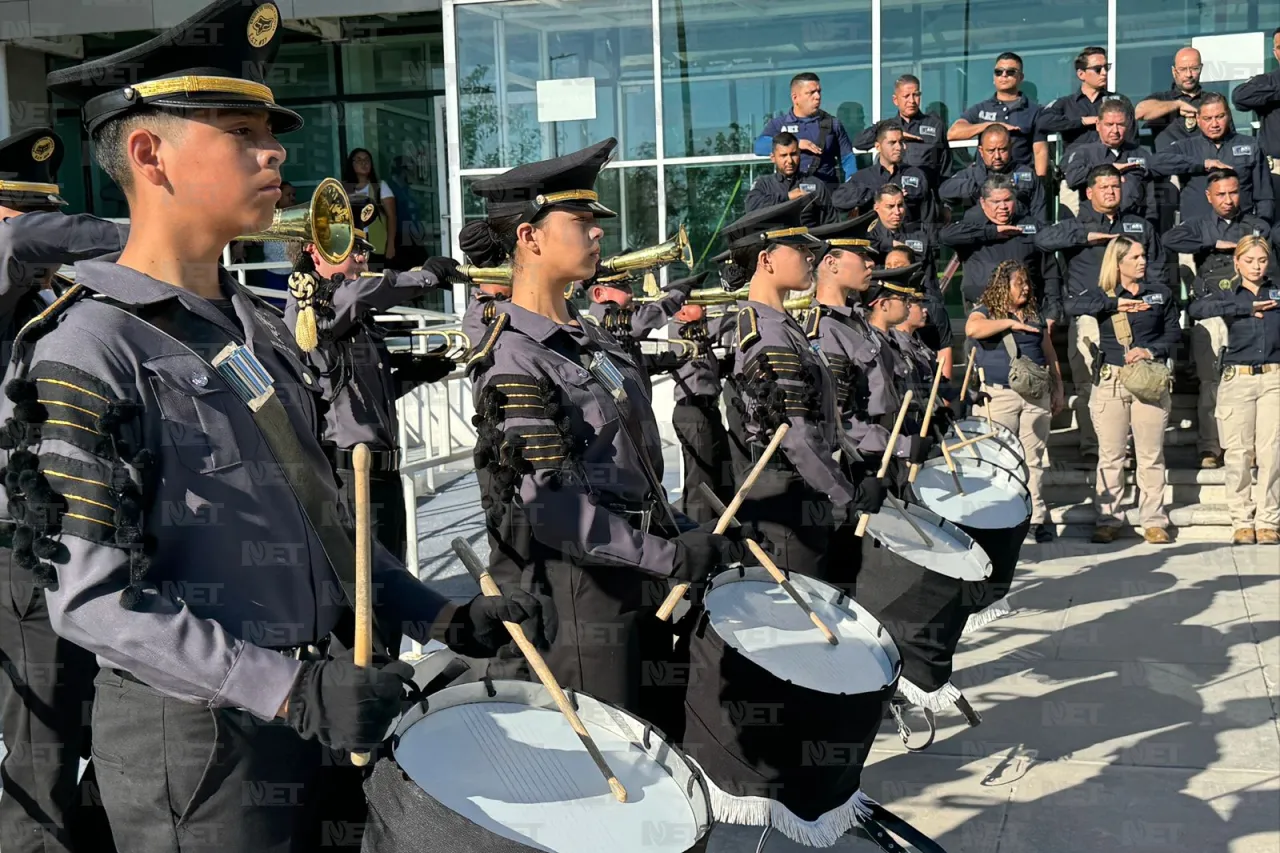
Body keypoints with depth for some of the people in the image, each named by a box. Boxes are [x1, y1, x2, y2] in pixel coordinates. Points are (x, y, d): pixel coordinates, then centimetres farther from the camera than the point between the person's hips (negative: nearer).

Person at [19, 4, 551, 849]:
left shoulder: (262, 329, 9)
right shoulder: (86, 351, -17)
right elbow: (94, 599, -21)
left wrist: (444, 618, 5)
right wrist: (287, 689, -27)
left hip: (306, 713, 8)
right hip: (193, 738, -7)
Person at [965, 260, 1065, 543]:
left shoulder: (1034, 314, 18)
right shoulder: (985, 311, 3)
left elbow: (1049, 353, 22)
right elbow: (971, 329, -21)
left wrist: (1058, 390, 17)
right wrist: (1010, 323, -15)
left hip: (1036, 394, 4)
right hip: (999, 395, -4)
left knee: (1034, 457, 3)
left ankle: (1036, 516, 6)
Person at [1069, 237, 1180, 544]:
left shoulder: (1160, 293, 9)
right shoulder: (1102, 294, 4)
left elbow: (1173, 333, 9)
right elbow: (1072, 304, -15)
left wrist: (1151, 351, -10)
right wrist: (1115, 304, -18)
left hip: (1151, 380, 1)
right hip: (1110, 380, -1)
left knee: (1151, 455, 3)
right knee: (1110, 456, 4)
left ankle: (1153, 521, 10)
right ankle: (1107, 520, 11)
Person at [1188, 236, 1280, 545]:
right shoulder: (1228, 293, 7)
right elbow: (1197, 308, -13)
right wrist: (1246, 306, -14)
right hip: (1237, 379, 0)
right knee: (1239, 453, 0)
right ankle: (1242, 522, 9)